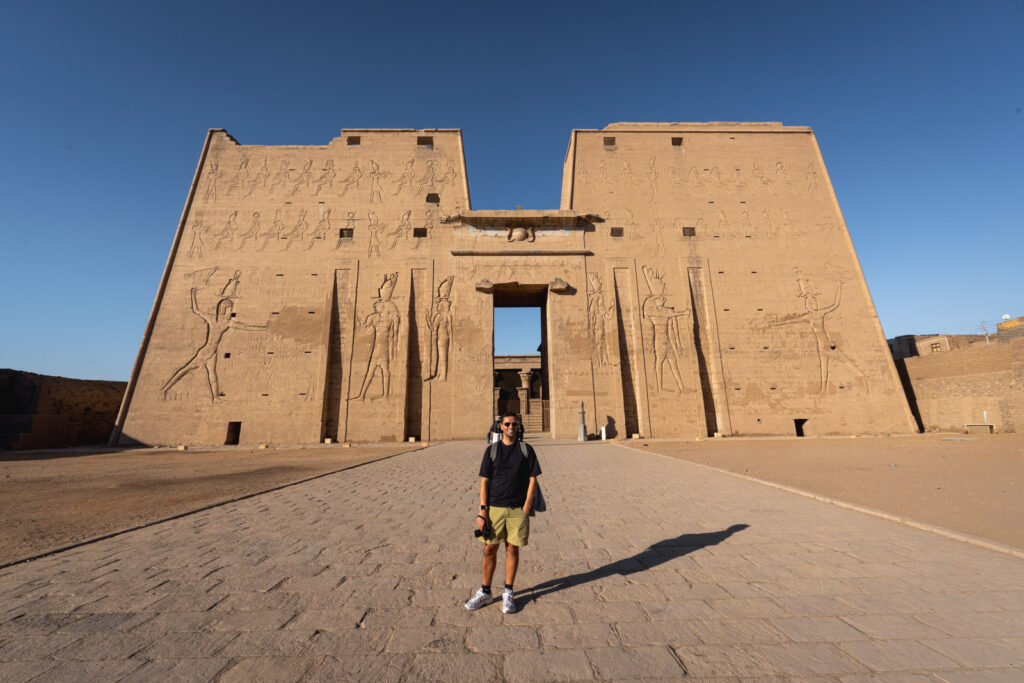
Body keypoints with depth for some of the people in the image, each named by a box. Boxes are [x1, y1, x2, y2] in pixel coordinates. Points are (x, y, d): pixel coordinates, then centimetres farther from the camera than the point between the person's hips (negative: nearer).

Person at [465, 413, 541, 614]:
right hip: (494, 507, 1)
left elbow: (533, 480, 0)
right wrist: (482, 511, -4)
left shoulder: (526, 450, 0)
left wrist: (526, 509, -6)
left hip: (518, 509, 0)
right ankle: (485, 592, 25)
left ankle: (508, 593, 26)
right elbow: (484, 482, 1)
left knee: (512, 549, 8)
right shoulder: (491, 450, 2)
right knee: (489, 549, 7)